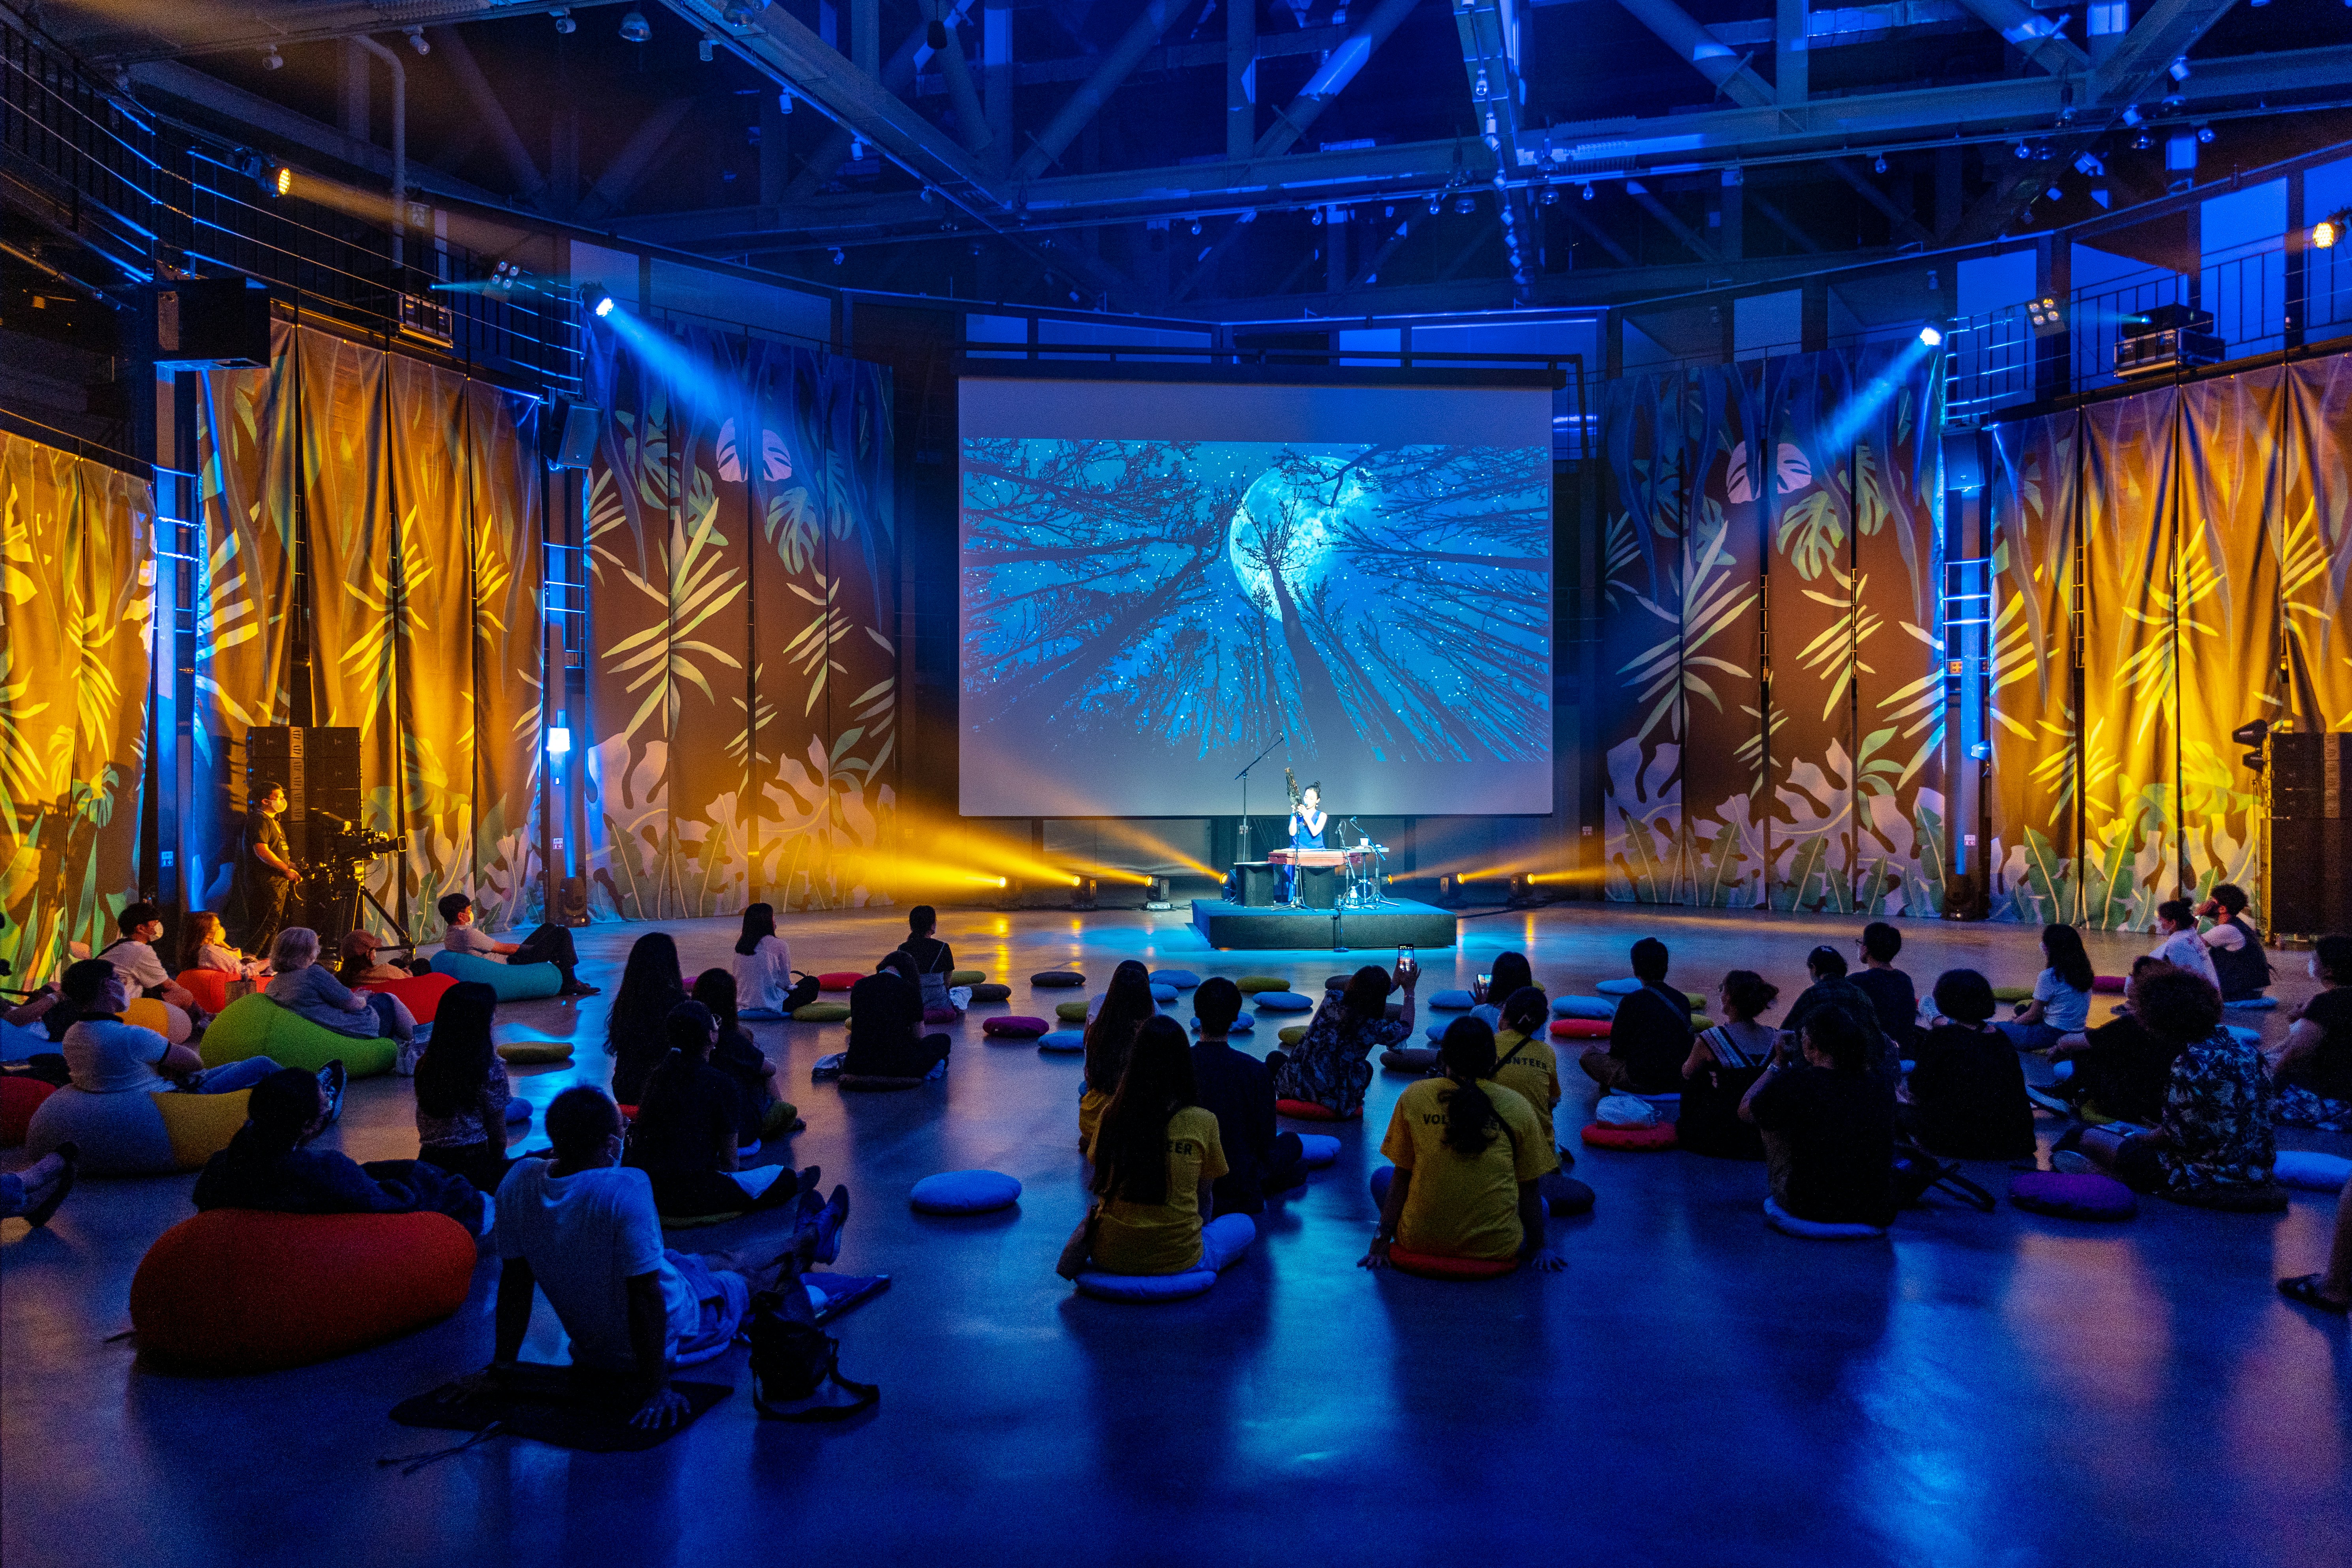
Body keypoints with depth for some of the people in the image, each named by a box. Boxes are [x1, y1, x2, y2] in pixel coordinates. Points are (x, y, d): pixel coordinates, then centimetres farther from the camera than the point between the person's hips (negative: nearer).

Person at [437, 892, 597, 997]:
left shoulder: (450, 936, 7)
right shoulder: (468, 934, -25)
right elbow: (505, 948, -18)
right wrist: (529, 947, -2)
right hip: (514, 964, -11)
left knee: (548, 928, 22)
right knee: (562, 934, -7)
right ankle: (569, 984, 2)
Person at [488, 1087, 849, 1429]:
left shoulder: (518, 1182, -14)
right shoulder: (625, 1188, -35)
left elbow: (515, 1278, -4)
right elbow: (645, 1293, -32)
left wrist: (503, 1363, 6)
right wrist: (656, 1389, -23)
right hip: (670, 1334, -6)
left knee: (724, 1260, 30)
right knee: (751, 1277, 25)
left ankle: (808, 1243, 58)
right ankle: (809, 1239, 58)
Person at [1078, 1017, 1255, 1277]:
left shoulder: (1112, 1113, -4)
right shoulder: (1203, 1122, -10)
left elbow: (1103, 1182, 9)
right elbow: (1204, 1194, 2)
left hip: (1110, 1257, 5)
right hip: (1178, 1261, -4)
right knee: (1244, 1224, 23)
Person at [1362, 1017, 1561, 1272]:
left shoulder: (1413, 1097, -2)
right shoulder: (1519, 1108, -3)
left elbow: (1401, 1175, 1)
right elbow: (1529, 1189, 5)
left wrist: (1381, 1241, 7)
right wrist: (1537, 1249, 18)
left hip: (1421, 1240, 0)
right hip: (1498, 1247, 0)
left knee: (1380, 1178, 29)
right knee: (1539, 1204, 31)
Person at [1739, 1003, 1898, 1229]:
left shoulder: (1794, 1082, -15)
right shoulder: (1883, 1085, -7)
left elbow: (1745, 1111, 4)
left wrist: (1778, 1064, 14)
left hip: (1811, 1209, -3)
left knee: (1769, 1119, 16)